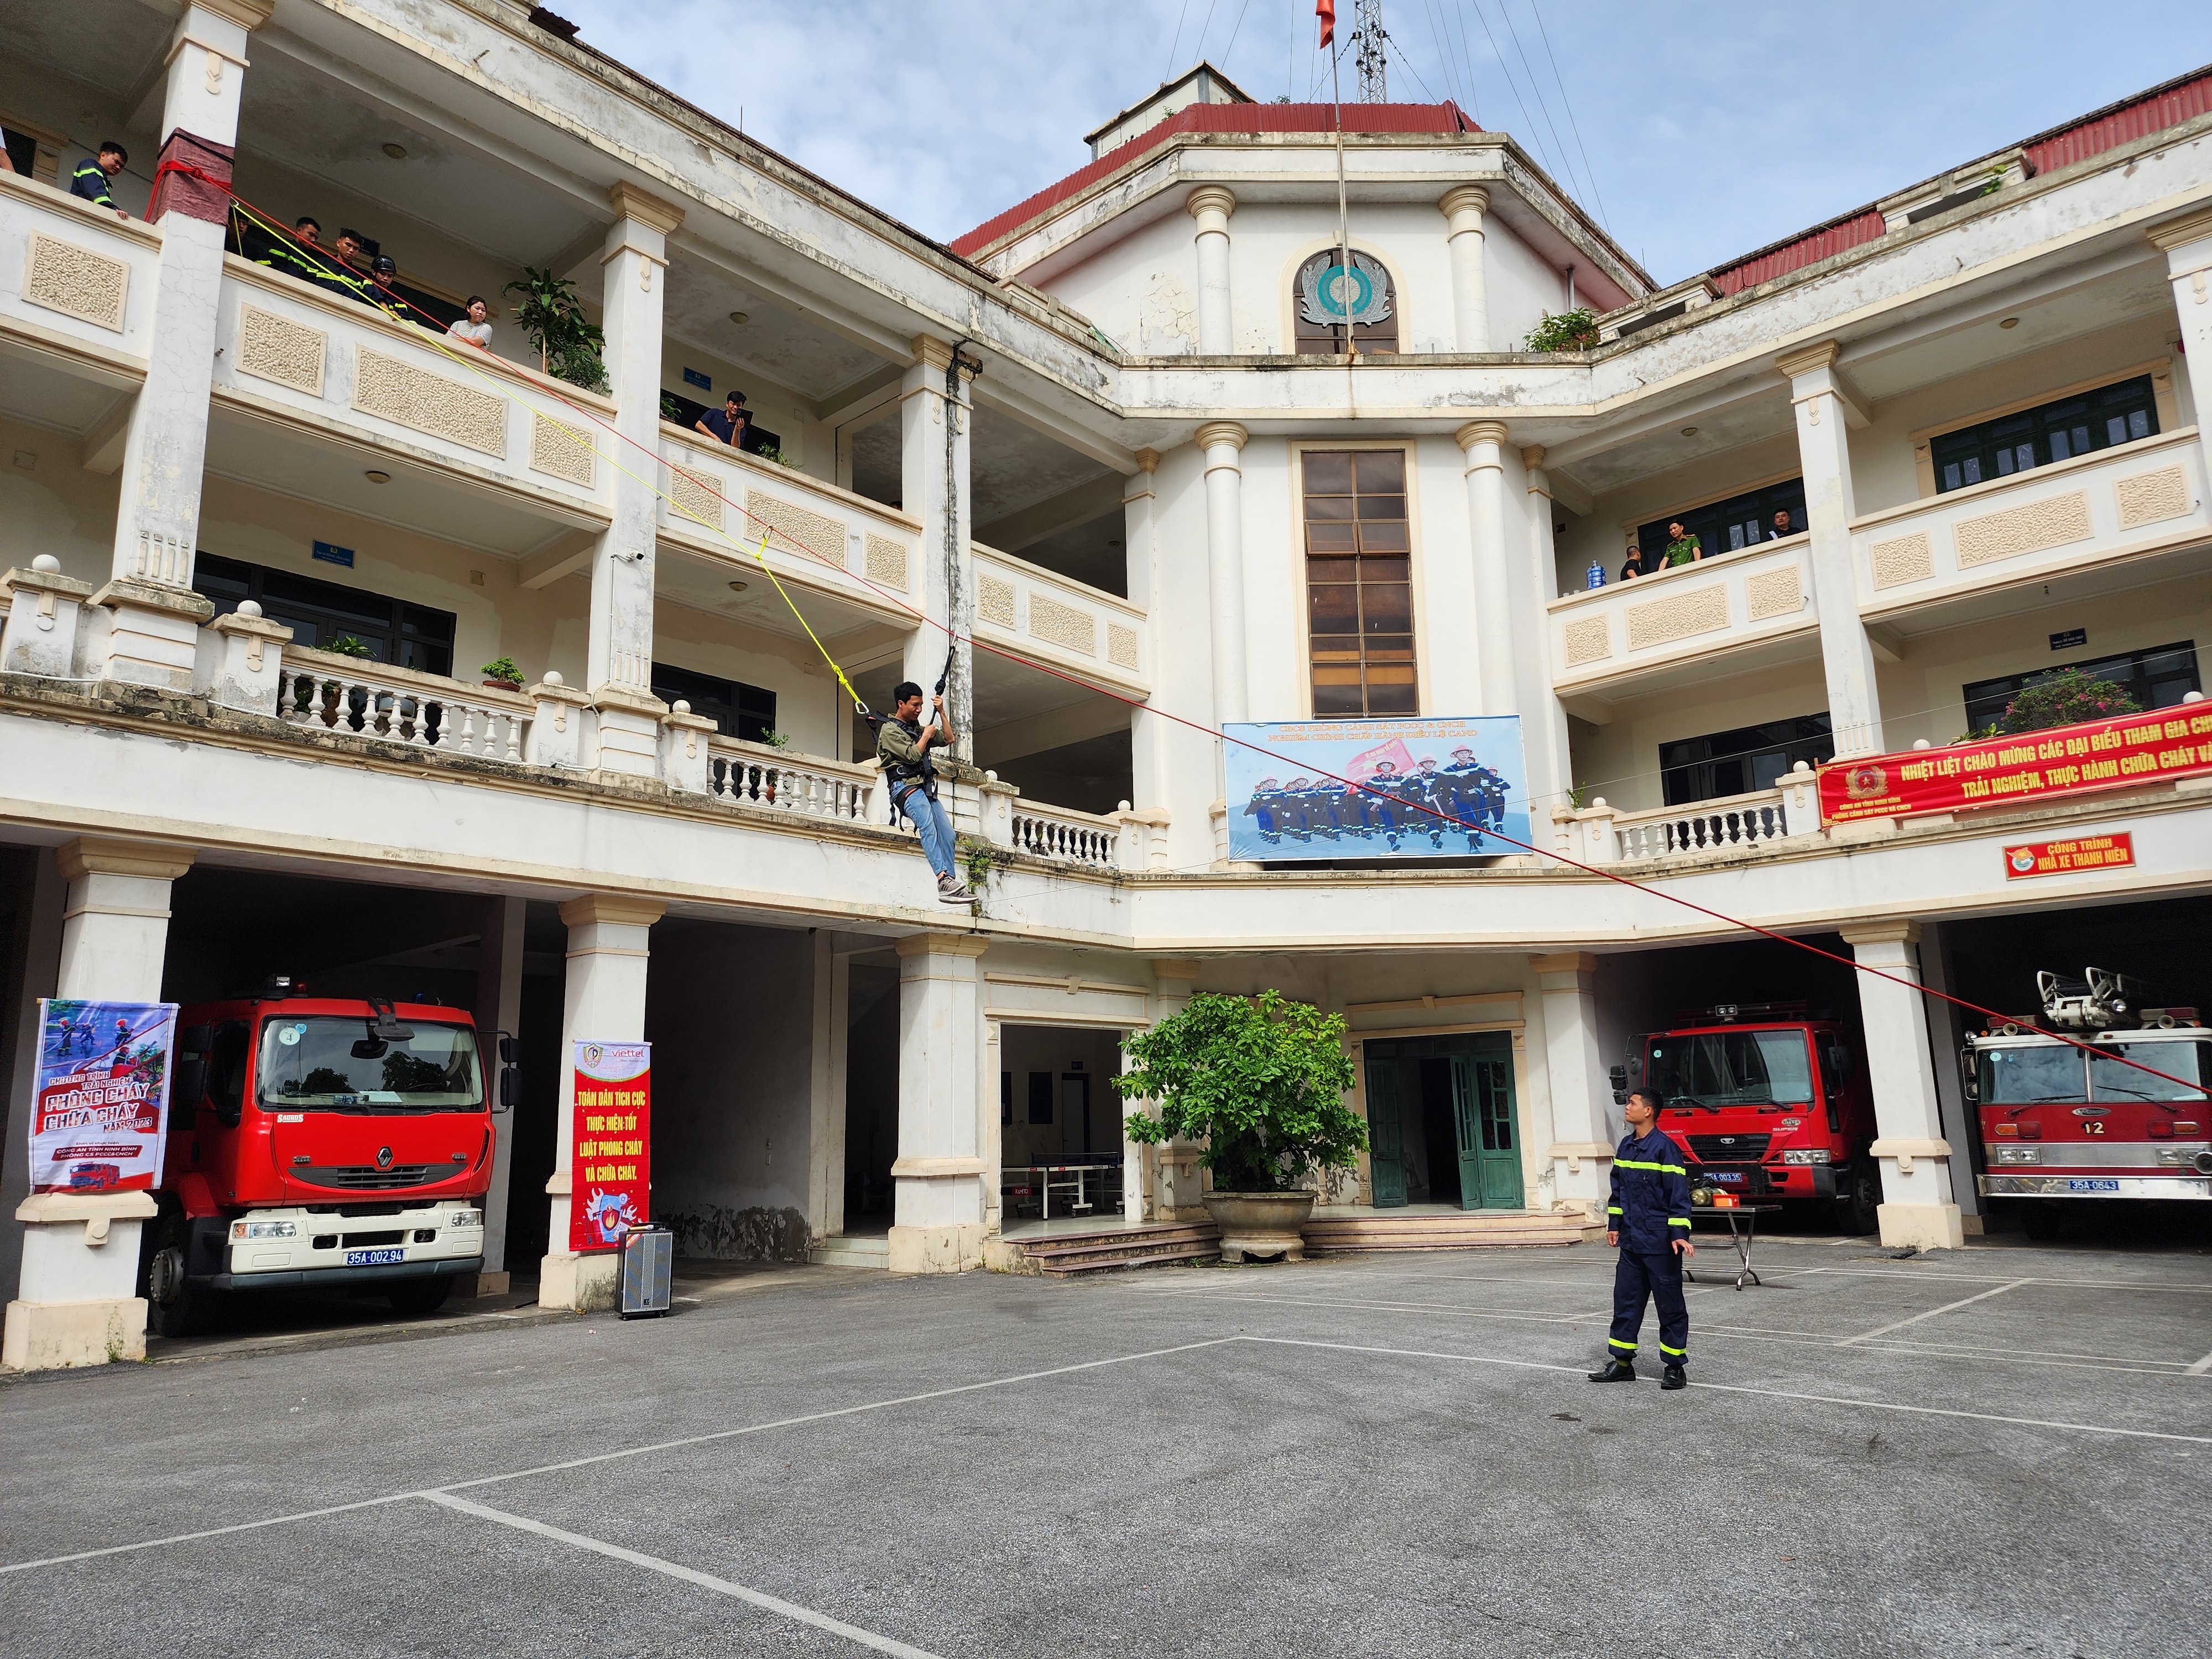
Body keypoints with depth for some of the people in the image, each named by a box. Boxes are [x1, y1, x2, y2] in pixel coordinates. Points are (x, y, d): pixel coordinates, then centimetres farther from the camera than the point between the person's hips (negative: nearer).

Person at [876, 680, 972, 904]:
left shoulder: (917, 728, 26)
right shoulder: (889, 730, 3)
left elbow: (949, 739, 25)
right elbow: (912, 755, -9)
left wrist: (941, 712, 17)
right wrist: (926, 735, 6)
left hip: (927, 788, 8)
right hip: (905, 786, -8)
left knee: (947, 833, -10)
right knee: (927, 824, -32)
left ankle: (951, 887, -14)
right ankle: (944, 879, -45)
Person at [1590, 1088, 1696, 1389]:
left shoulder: (1665, 1147, -12)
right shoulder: (1625, 1146, 10)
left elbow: (1679, 1194, -15)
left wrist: (1679, 1234, -19)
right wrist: (1614, 1225, 17)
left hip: (1660, 1242, -7)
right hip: (1631, 1241, 7)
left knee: (1670, 1305, 4)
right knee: (1626, 1300, 11)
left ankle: (1675, 1367, 14)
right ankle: (1622, 1363, 19)